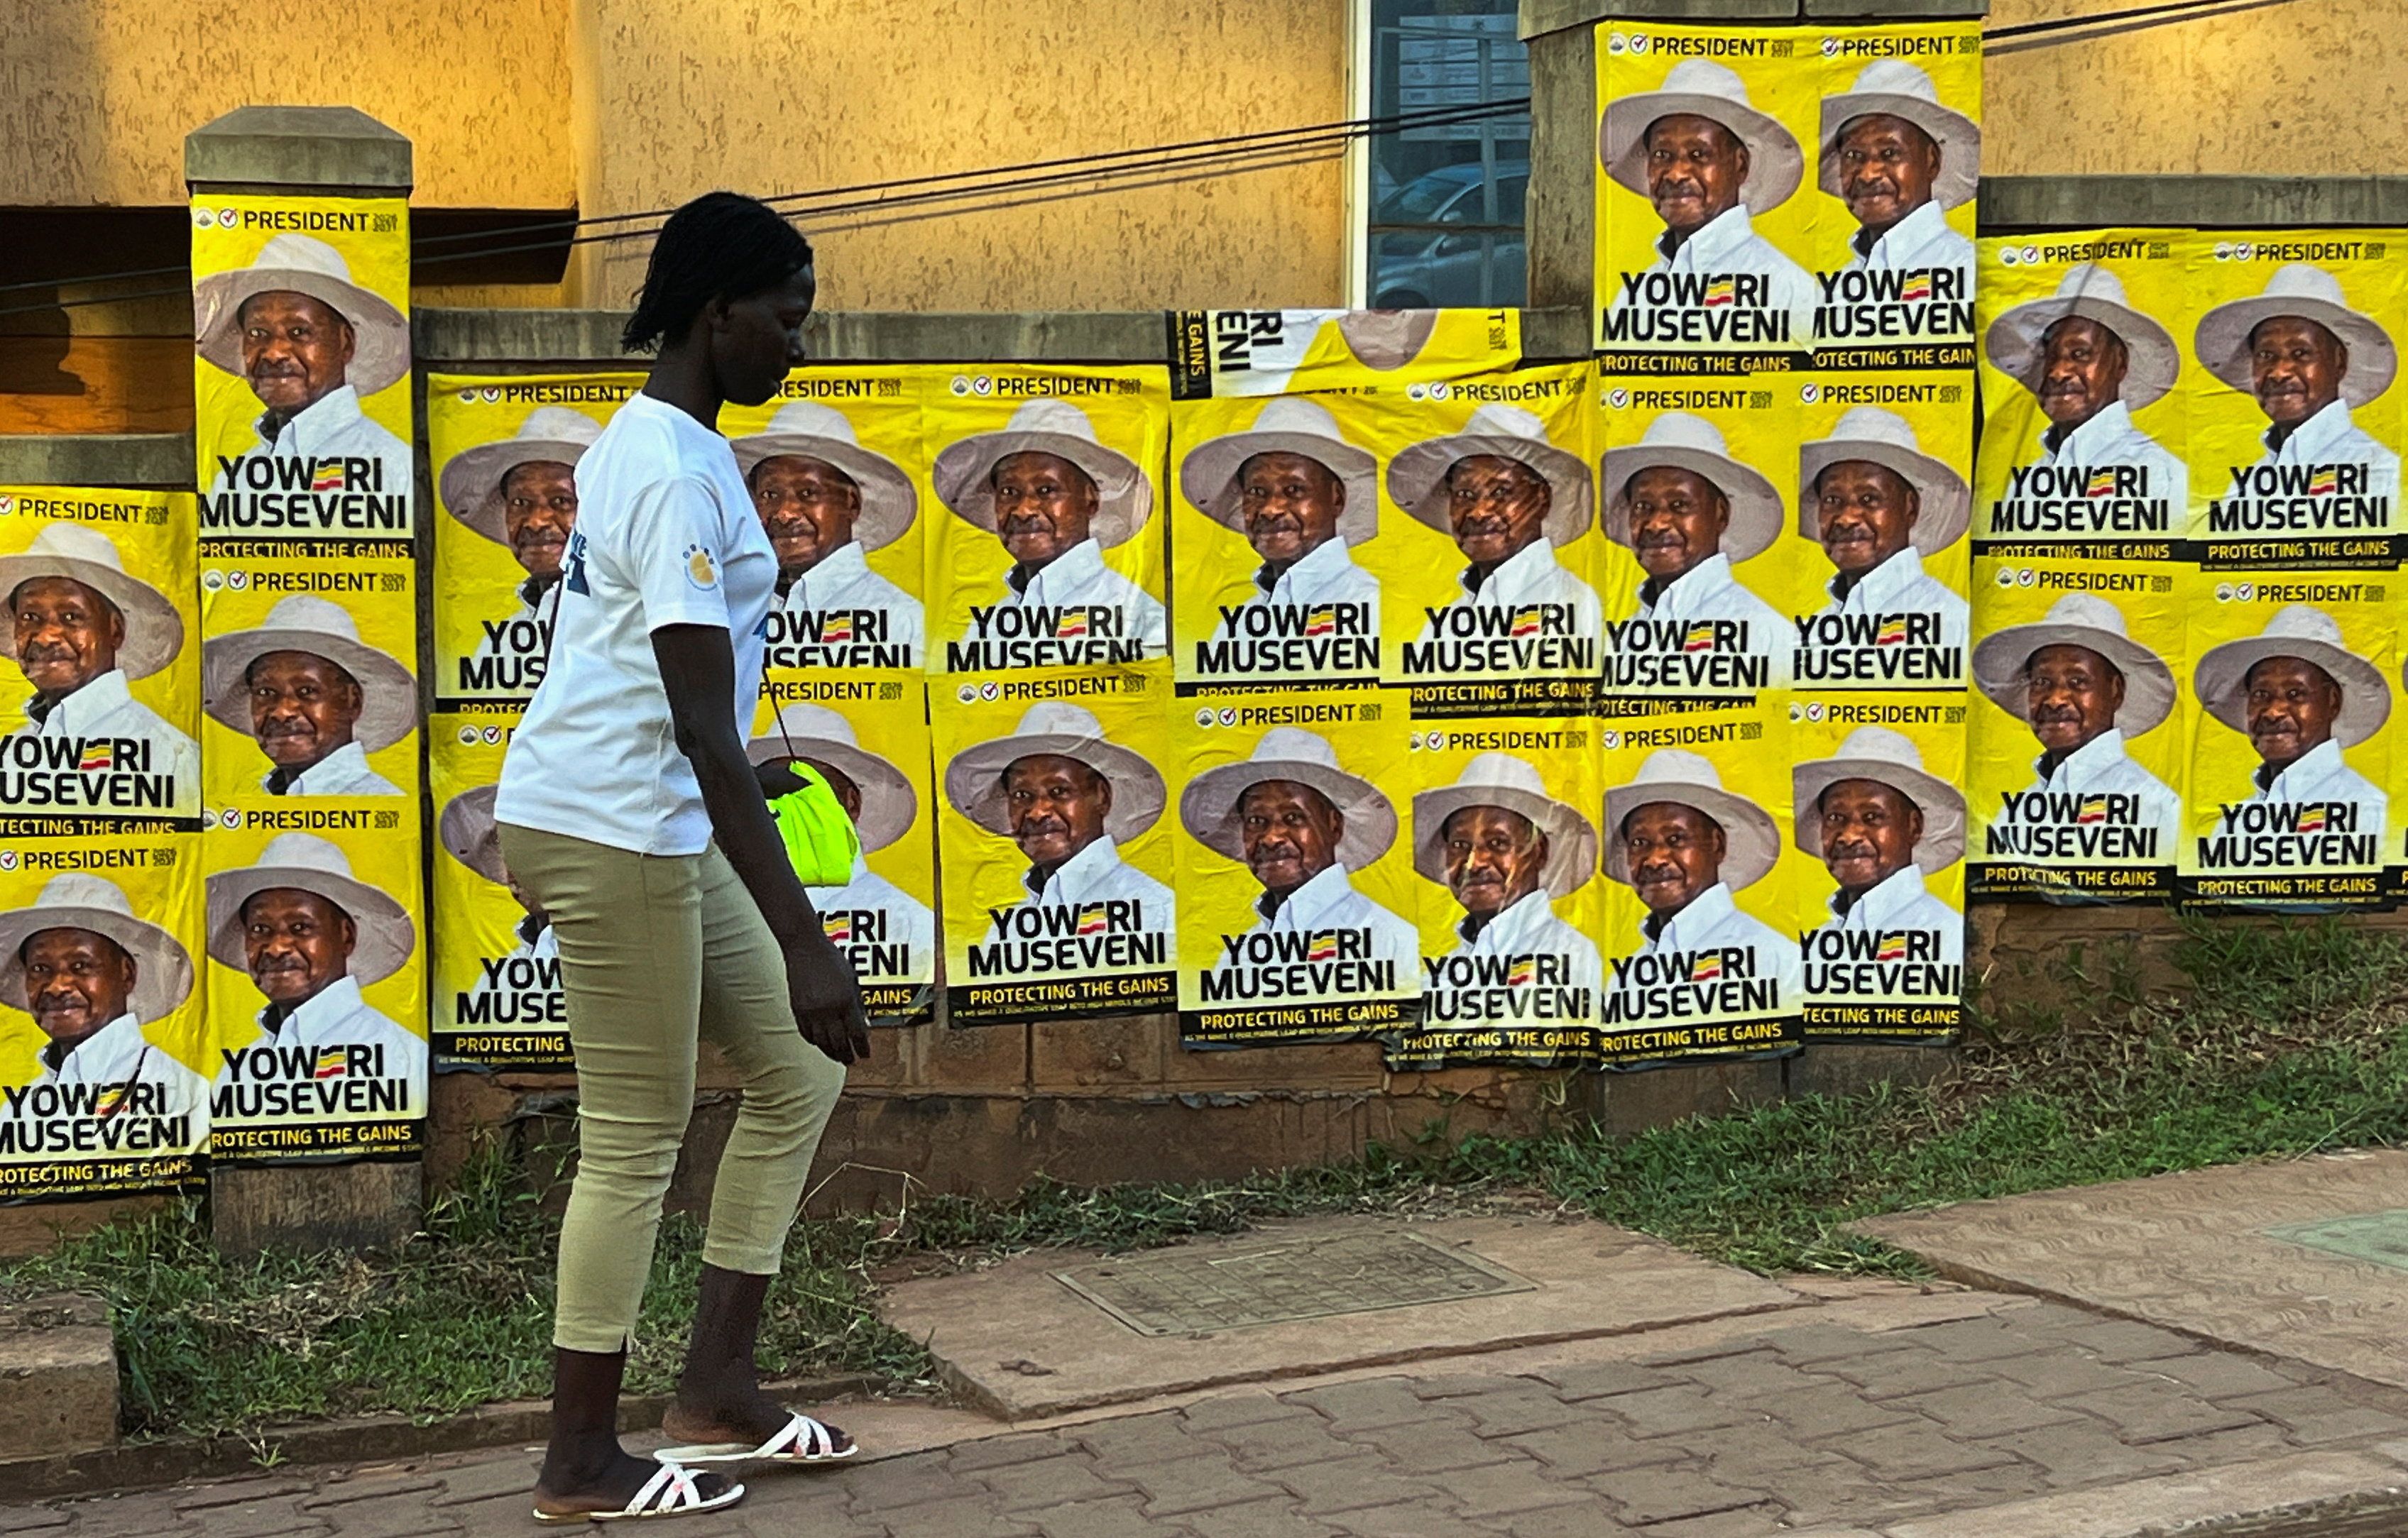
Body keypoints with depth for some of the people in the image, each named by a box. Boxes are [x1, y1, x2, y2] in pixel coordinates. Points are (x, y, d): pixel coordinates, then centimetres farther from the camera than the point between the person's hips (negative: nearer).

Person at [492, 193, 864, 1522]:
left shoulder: (647, 441, 13)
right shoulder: (681, 476, -19)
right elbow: (705, 732, -25)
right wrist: (806, 941, -26)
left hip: (652, 829, 10)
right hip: (611, 829, -10)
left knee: (797, 1075, 14)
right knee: (637, 1142, 0)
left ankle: (717, 1387, 20)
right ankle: (581, 1464, 13)